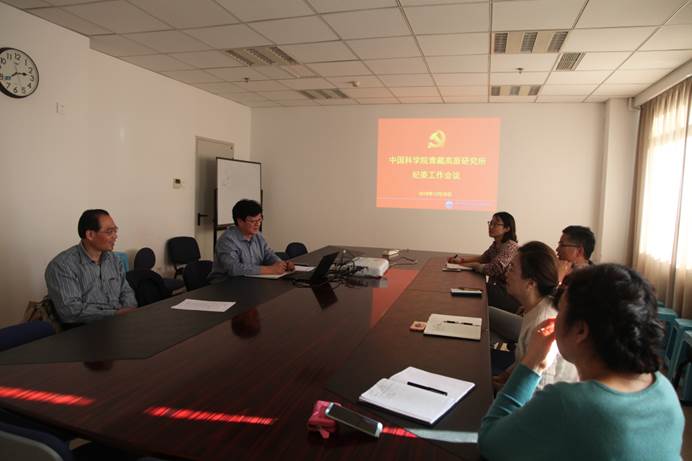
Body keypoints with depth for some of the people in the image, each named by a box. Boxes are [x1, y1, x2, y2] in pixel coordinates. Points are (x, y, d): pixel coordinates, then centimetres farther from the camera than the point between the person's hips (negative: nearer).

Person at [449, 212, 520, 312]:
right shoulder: (496, 244, 7)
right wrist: (462, 259, 3)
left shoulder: (510, 246, -22)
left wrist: (470, 265, -13)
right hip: (496, 288, 8)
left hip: (508, 295, -8)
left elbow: (492, 269, -30)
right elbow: (483, 258, 19)